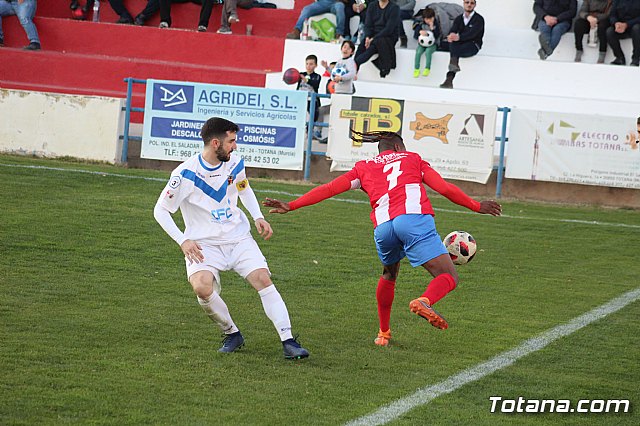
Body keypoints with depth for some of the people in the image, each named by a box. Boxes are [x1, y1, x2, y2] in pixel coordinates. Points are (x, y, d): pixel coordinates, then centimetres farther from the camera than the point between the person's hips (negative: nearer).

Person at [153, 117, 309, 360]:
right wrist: (183, 241, -16)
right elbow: (161, 211, -6)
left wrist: (258, 217, 6)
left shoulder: (235, 163, -1)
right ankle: (232, 334, -4)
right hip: (203, 244, -3)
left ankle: (288, 341, -12)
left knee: (263, 279, -16)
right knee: (202, 288, -28)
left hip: (239, 238, 4)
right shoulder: (185, 174, -15)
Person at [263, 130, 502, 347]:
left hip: (383, 227, 3)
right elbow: (444, 188, 17)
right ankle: (425, 301, -38)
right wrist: (477, 207, 26)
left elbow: (328, 189, 23)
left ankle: (383, 333, 32)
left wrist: (291, 206, 27)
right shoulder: (412, 159, 25)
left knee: (389, 275, 32)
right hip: (414, 218, -3)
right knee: (449, 278, -6)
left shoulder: (364, 168, 28)